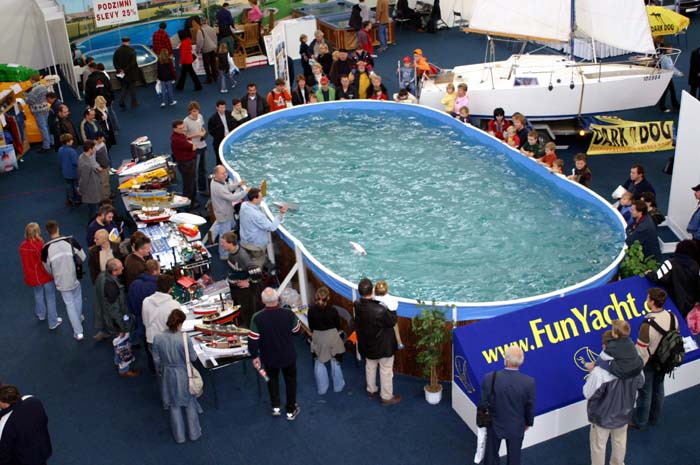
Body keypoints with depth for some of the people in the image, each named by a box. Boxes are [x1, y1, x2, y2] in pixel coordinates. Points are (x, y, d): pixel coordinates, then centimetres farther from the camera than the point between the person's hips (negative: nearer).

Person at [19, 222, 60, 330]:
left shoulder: (22, 246, -9)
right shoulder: (40, 246, -28)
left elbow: (26, 262, 2)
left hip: (32, 276, 6)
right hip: (46, 275, -6)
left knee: (38, 294, 30)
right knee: (50, 298, 9)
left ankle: (41, 314, 50)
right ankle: (53, 322, 18)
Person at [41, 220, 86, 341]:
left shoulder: (45, 249, -13)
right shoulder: (70, 241, -15)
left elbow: (48, 269, -2)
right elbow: (82, 258, -6)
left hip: (61, 282, 0)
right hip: (74, 278, 0)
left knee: (69, 304, 14)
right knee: (77, 298, 28)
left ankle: (78, 332, 15)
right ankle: (79, 319, 50)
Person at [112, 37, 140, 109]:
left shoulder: (117, 51, -3)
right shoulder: (131, 51, -16)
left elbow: (114, 62, -3)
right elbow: (133, 62, -20)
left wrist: (119, 69, -5)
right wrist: (126, 70, -15)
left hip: (121, 73, 4)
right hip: (131, 73, -4)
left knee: (124, 88, 18)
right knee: (132, 88, 11)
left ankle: (121, 102, 3)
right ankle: (134, 104, 18)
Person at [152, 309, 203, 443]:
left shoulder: (157, 338, -17)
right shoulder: (185, 339, -26)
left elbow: (156, 359, -4)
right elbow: (193, 357, -12)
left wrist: (159, 371, 15)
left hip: (168, 375, 2)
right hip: (184, 375, -2)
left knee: (174, 405, 21)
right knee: (190, 403, 20)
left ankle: (179, 436, 32)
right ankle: (193, 433, 34)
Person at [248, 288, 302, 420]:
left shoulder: (257, 318, -24)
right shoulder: (288, 314, -22)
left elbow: (253, 340, -17)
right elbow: (296, 330, -4)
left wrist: (255, 356, -1)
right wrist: (298, 322, 19)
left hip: (269, 358, 0)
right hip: (288, 356, 0)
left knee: (272, 379, 28)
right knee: (290, 380, 21)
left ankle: (276, 406, 28)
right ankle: (291, 410, 32)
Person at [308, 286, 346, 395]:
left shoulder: (311, 310, -13)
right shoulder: (332, 310, -17)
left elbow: (311, 326, -1)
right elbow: (338, 326, -4)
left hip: (317, 338, 1)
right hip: (332, 337, -1)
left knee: (319, 363, 15)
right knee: (335, 362, 16)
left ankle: (322, 389, 23)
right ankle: (338, 386, 30)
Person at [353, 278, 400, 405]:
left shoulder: (357, 305, -19)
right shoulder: (380, 311, -37)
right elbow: (392, 322, -19)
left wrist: (376, 302, -7)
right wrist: (392, 309, -7)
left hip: (366, 344, 6)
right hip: (383, 345, -5)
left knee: (370, 367, 27)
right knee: (386, 371, 15)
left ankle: (371, 390, 47)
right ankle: (387, 397, 31)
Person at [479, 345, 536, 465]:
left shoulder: (490, 378, -25)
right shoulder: (529, 382, -25)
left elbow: (482, 403, -14)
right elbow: (530, 407, -11)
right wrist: (528, 422, 9)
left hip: (494, 424, 0)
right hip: (516, 427, 0)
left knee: (491, 455, 23)